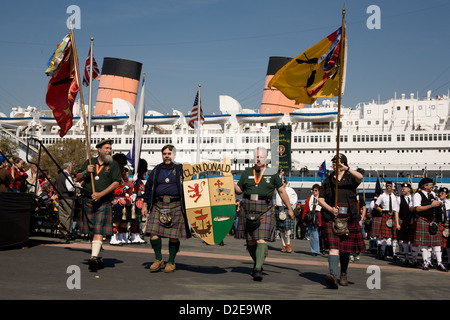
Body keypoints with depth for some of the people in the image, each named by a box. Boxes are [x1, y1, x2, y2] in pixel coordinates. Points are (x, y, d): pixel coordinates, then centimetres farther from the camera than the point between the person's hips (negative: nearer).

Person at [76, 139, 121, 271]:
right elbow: (78, 178, 14)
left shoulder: (114, 164, 5)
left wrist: (101, 194, -15)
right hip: (88, 200, 4)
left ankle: (94, 257, -23)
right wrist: (85, 172, -8)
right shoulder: (90, 162, 14)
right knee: (91, 231, 8)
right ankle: (97, 256, 21)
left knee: (99, 230, -15)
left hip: (104, 202, -4)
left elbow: (116, 183, -5)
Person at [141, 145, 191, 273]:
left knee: (174, 236, 0)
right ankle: (158, 259, 8)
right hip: (158, 205, 3)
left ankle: (171, 262, 15)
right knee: (153, 232, -8)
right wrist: (145, 204, 10)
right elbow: (148, 187, 18)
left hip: (175, 205, -2)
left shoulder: (180, 169, 7)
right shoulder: (156, 170, 15)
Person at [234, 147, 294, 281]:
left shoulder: (272, 173, 5)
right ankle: (257, 262, 30)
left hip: (265, 209, -3)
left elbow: (282, 191, 8)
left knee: (262, 238, -14)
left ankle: (258, 269, -17)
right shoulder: (247, 172, 11)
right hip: (248, 208, 3)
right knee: (250, 240, 7)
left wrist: (289, 209, 7)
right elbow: (238, 190, 14)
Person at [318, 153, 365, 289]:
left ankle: (343, 275, 27)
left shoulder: (350, 179, 8)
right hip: (331, 218, -1)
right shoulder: (327, 181, 12)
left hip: (349, 219, 1)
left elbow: (360, 177, -15)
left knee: (346, 249, 9)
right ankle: (333, 275, -31)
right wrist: (330, 208, -10)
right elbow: (321, 199, 8)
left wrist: (346, 169, -28)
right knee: (333, 246, -17)